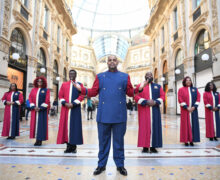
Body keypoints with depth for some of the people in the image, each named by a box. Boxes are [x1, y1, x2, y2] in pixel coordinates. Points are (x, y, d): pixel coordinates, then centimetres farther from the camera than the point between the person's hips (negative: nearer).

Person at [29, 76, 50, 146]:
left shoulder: (46, 90, 1)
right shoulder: (33, 90, 12)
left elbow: (47, 100, -6)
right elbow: (30, 98, 7)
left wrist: (40, 108, -14)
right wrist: (33, 107, -8)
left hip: (42, 110, -3)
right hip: (34, 110, 4)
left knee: (41, 124, -2)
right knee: (35, 123, 4)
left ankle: (40, 139, 4)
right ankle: (37, 139, 11)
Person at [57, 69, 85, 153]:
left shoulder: (79, 85, 7)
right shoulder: (64, 84, 14)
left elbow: (82, 96, -2)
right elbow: (60, 95, 8)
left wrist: (73, 104, -14)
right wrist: (65, 103, -10)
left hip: (75, 108, -2)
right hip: (65, 108, 2)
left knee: (75, 126, 0)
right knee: (66, 125, 2)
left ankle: (74, 145, 10)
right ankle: (68, 145, 12)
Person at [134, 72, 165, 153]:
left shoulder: (158, 86, 14)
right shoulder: (140, 86, 7)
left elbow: (162, 96, 7)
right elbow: (136, 96, -4)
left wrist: (155, 102, -11)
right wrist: (145, 102, -16)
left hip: (155, 110, 2)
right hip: (144, 110, -2)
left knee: (154, 127, 1)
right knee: (144, 127, -2)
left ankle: (153, 146, 10)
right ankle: (145, 146, 5)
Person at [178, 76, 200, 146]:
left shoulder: (195, 89, 11)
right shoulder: (181, 89, 2)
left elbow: (198, 98, 4)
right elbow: (180, 99, -6)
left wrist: (194, 107, -9)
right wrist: (187, 107, -14)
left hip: (193, 110, 3)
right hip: (185, 110, -3)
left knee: (193, 124, 3)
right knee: (185, 124, 0)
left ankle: (192, 140, 11)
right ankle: (186, 140, 5)